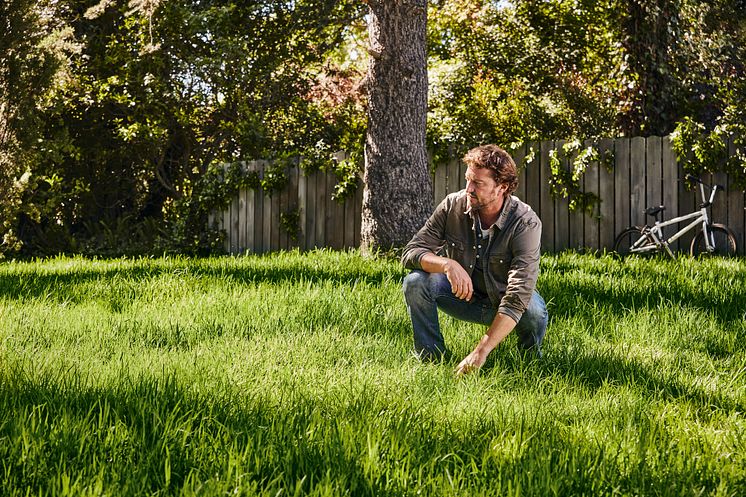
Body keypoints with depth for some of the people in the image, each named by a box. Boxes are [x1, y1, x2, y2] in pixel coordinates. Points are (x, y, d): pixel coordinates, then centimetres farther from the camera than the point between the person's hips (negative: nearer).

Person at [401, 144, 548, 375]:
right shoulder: (453, 205, -17)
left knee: (533, 309, -35)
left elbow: (518, 297, -36)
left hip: (503, 300, -2)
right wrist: (447, 264, -39)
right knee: (415, 282, -25)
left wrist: (481, 352, -45)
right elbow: (411, 252, -16)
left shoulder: (526, 223, -28)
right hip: (464, 295, 2)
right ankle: (433, 357, -6)